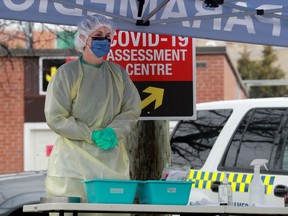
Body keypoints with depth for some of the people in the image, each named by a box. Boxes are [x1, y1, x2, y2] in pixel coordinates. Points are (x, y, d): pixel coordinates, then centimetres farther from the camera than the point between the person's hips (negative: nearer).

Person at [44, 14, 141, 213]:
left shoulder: (118, 73, 13)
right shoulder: (67, 73, 0)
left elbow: (133, 110, 10)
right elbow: (55, 117, -5)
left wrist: (113, 132, -9)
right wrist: (92, 135, -13)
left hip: (111, 159, 4)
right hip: (75, 158, -4)